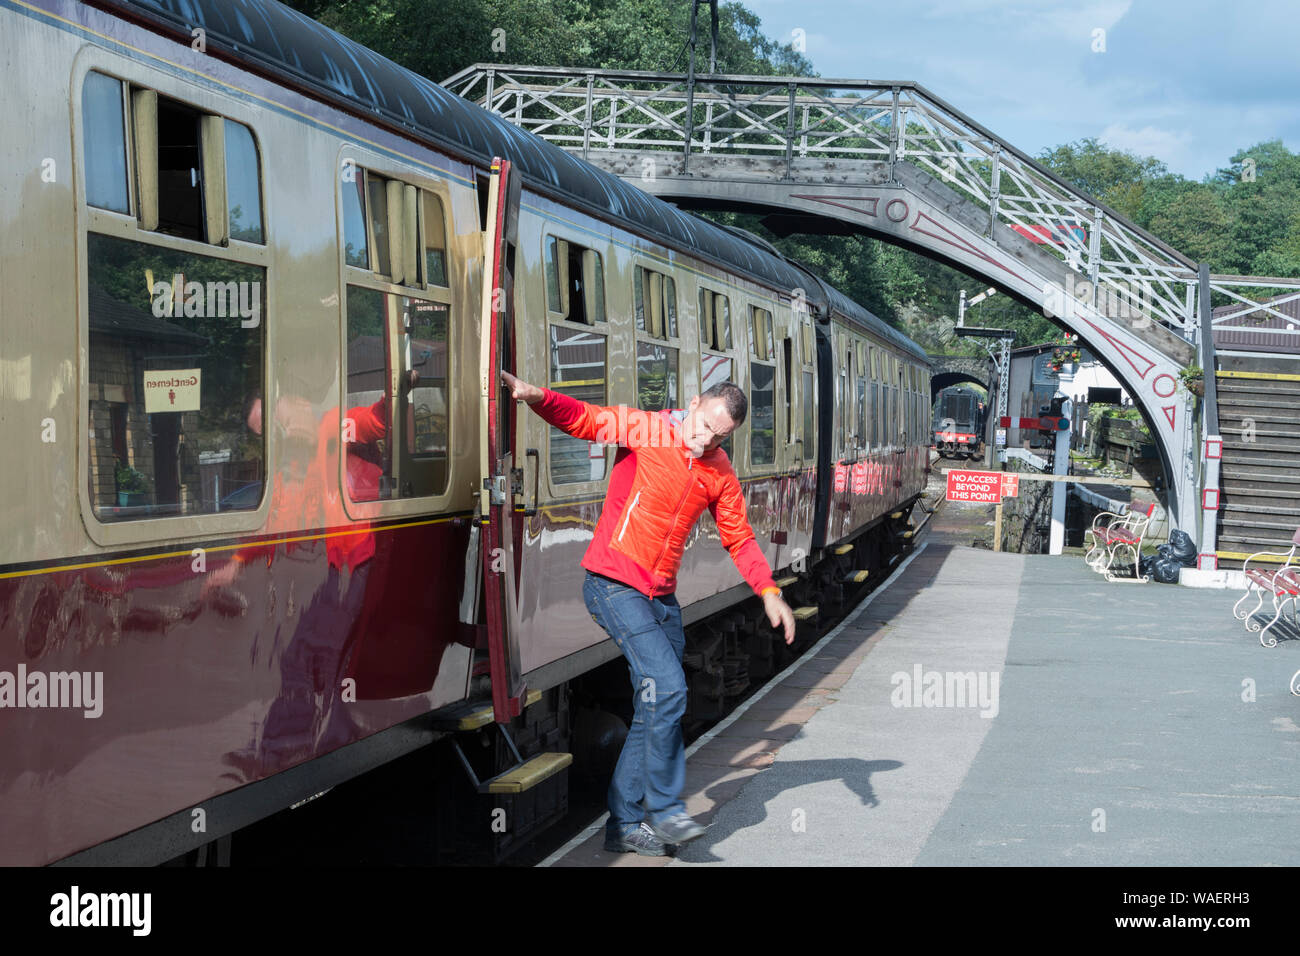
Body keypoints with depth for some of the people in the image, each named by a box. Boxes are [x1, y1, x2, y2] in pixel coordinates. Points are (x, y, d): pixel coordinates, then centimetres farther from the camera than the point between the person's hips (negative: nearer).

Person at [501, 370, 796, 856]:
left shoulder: (720, 474, 8)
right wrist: (537, 396, -37)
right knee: (668, 686, -17)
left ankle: (625, 823, 16)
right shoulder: (645, 430, -8)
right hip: (613, 584, -7)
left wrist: (768, 591, 3)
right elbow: (582, 419, -18)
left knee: (655, 707, 7)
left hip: (662, 597, 7)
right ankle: (664, 808, -3)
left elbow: (739, 538, 14)